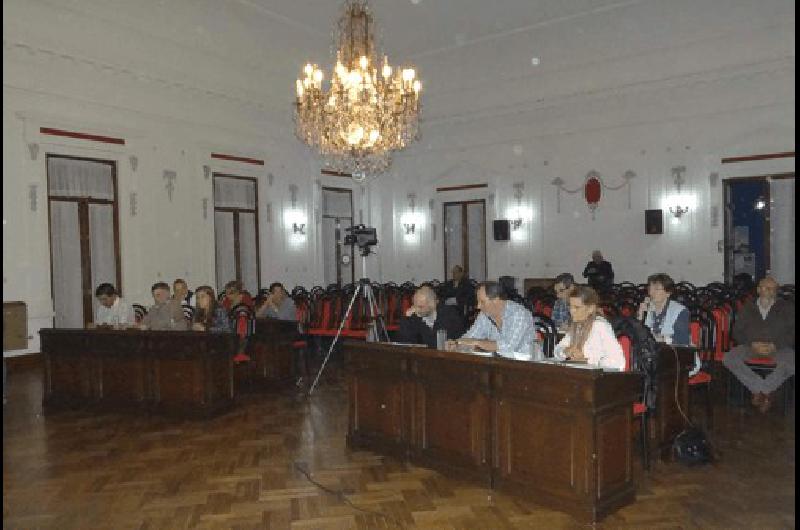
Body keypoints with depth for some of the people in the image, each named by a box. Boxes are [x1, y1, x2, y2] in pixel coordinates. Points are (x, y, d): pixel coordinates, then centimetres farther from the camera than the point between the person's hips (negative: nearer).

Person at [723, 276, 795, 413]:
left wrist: (774, 345, -15)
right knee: (729, 359, -27)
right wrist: (752, 344, -11)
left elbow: (792, 333, 1)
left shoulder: (787, 307, 9)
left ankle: (760, 390, -18)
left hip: (778, 347, -1)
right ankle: (766, 391, -20)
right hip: (751, 346, 2)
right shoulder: (747, 308, 13)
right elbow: (737, 332, 8)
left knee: (791, 362, -35)